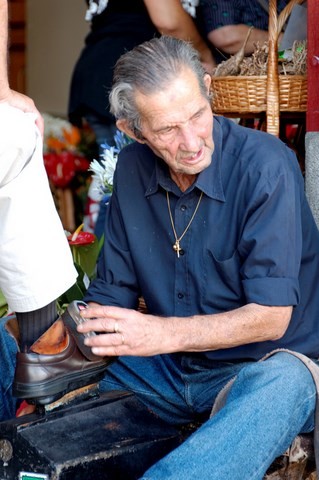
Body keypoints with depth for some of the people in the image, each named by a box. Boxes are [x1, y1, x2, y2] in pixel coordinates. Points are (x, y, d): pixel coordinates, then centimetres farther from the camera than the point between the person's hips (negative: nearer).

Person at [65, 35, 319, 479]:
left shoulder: (266, 166, -18)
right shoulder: (133, 168, 0)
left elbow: (272, 317, -20)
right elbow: (111, 295, 5)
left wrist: (164, 334, -31)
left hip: (261, 367, -4)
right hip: (168, 370, 5)